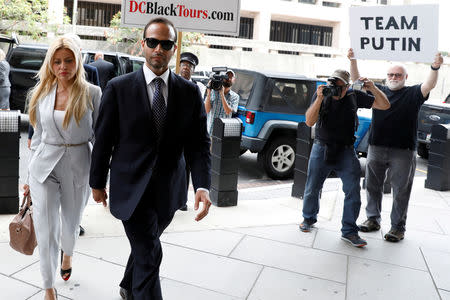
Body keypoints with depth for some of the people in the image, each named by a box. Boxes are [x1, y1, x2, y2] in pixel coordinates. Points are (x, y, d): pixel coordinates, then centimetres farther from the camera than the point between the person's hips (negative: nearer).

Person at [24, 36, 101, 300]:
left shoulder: (93, 93, -7)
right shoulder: (42, 93, 2)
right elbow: (39, 135, 10)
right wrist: (32, 177, 13)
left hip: (78, 167, -1)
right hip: (45, 168, 1)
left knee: (71, 226, 17)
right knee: (46, 232, -1)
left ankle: (68, 254, 55)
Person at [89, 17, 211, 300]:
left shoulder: (190, 92, 0)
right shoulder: (118, 87, -6)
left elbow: (199, 143, -3)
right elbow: (103, 139, 0)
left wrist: (203, 186, -16)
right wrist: (98, 183, 5)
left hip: (168, 191, 3)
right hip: (132, 188, -3)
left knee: (145, 246, 21)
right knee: (149, 254, -7)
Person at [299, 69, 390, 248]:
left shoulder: (354, 97, 1)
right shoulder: (321, 95, -1)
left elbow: (384, 105, 4)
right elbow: (309, 122, -12)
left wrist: (372, 88, -12)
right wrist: (319, 99, -23)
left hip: (346, 151, 1)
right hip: (321, 149, 0)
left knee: (353, 191, -5)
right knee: (312, 189, 7)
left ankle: (349, 231, 6)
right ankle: (309, 218, 32)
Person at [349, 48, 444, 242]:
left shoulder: (413, 94, 3)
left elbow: (429, 86, -15)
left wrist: (435, 68, -33)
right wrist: (353, 61, -8)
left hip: (403, 151, -3)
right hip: (376, 148, 3)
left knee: (401, 190, 3)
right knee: (373, 186, 13)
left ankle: (398, 226, 14)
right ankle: (373, 219, 28)